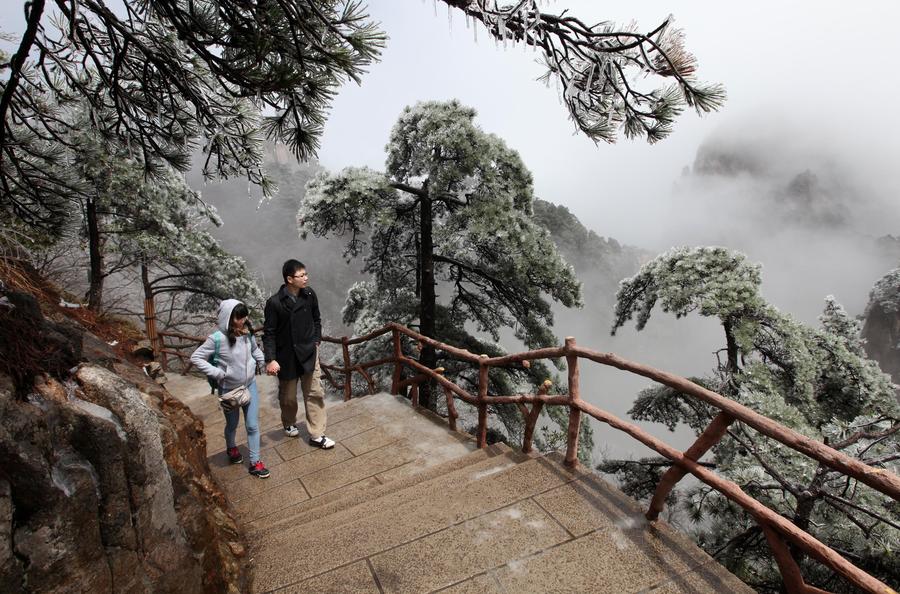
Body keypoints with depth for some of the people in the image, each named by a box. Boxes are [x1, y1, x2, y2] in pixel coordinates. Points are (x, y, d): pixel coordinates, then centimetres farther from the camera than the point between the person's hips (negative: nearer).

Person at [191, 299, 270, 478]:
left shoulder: (247, 333, -10)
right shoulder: (217, 339, -24)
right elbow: (196, 358, -15)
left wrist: (263, 361, -4)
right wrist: (217, 373, -21)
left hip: (250, 385, 3)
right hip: (229, 389, -3)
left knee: (252, 425, 5)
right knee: (232, 424, 20)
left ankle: (255, 462, 18)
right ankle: (231, 448, 51)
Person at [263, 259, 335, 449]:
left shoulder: (310, 295, -6)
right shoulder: (275, 302, -18)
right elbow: (269, 333, -12)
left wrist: (316, 341, 4)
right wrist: (270, 360, -15)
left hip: (308, 353, 3)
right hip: (286, 356, -3)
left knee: (315, 393, 2)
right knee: (288, 396, 15)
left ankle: (316, 435, 10)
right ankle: (289, 424, 43)